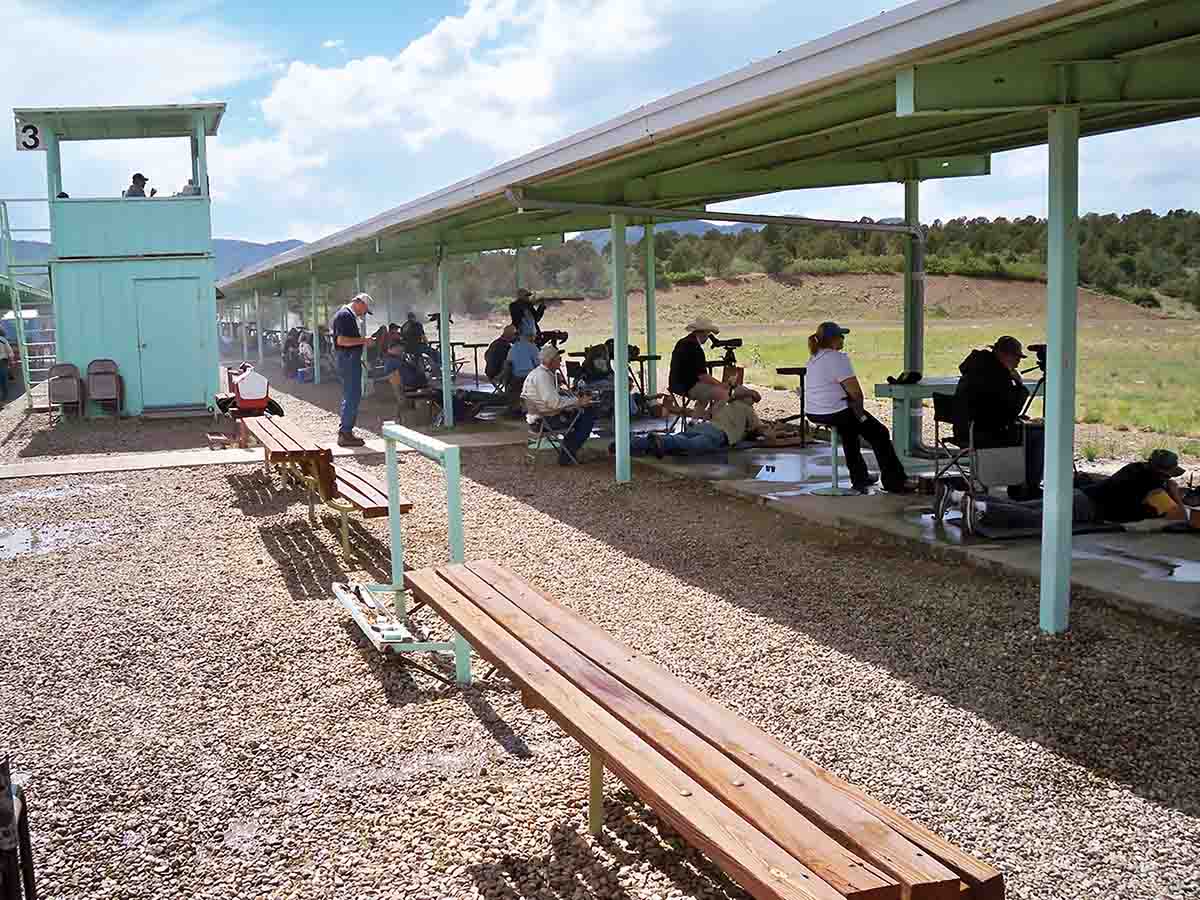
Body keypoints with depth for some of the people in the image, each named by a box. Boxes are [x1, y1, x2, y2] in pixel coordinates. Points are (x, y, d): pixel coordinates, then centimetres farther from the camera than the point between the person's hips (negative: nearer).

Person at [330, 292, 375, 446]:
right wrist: (362, 340, -17)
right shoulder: (345, 315, -15)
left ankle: (344, 431, 20)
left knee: (349, 396, 15)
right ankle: (345, 434, -7)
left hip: (349, 360, 11)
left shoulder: (348, 315, 18)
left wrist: (362, 341, 18)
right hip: (349, 359, -11)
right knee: (352, 396, -9)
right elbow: (341, 340, -23)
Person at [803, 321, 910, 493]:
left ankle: (859, 478, 41)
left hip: (814, 413, 10)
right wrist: (860, 412, -1)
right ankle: (894, 481, 9)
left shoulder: (815, 358, 12)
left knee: (850, 427, 36)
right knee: (880, 434, 5)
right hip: (835, 413, -10)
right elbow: (856, 392, -20)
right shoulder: (838, 358, -18)